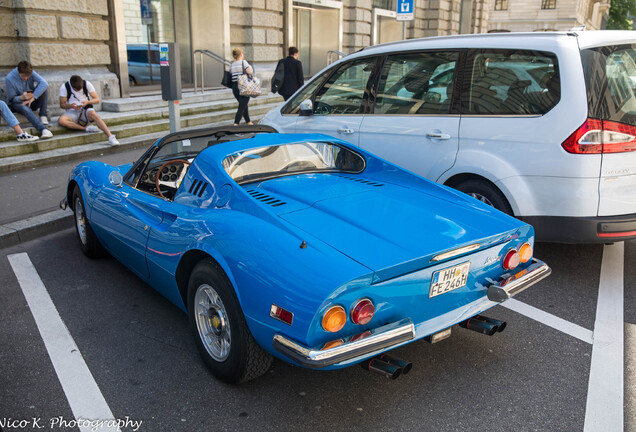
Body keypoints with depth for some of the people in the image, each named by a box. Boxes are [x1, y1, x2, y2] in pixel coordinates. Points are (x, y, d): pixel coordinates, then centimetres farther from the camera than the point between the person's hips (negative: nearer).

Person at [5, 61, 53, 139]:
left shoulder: (31, 73, -10)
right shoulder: (9, 79, -16)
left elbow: (44, 83, -29)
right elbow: (12, 98, -11)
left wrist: (33, 97, -38)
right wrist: (21, 98, -37)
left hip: (32, 101, 3)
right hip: (18, 103, -3)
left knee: (44, 87, -21)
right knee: (25, 108, -40)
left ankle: (43, 116, -24)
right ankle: (43, 129, -56)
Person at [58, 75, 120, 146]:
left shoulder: (87, 84, -6)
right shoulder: (64, 87, -6)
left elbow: (97, 100, -4)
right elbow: (62, 105, -2)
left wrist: (87, 102, -24)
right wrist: (71, 106, -24)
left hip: (86, 110, -1)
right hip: (72, 112, 1)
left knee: (93, 114, -39)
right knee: (61, 120, -34)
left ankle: (110, 137, -51)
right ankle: (86, 128, -30)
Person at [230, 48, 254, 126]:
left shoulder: (232, 65, 10)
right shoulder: (243, 62, -8)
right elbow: (250, 72, -16)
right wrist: (250, 67, 2)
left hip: (234, 87, 7)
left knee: (244, 105, 19)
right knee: (242, 107, -6)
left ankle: (248, 122, 29)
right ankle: (235, 124, -14)